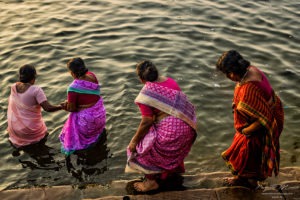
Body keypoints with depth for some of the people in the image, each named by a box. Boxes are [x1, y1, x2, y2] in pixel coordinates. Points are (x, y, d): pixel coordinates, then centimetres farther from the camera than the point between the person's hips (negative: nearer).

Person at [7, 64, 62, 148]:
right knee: (44, 133, 28)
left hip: (14, 128, 4)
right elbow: (48, 108, -27)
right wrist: (61, 106, -15)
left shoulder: (13, 87, -10)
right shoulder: (36, 90, -25)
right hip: (31, 128, -4)